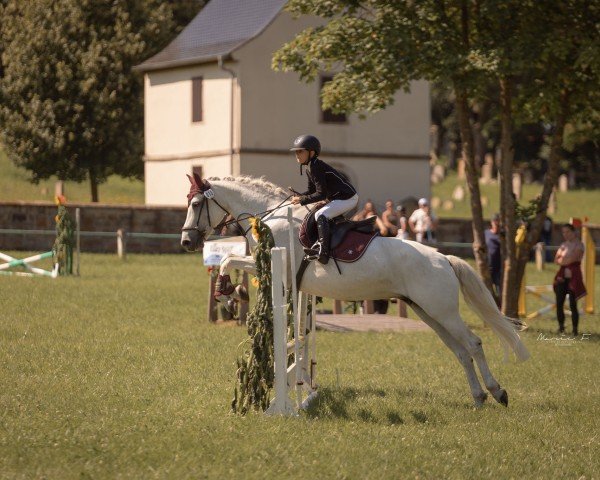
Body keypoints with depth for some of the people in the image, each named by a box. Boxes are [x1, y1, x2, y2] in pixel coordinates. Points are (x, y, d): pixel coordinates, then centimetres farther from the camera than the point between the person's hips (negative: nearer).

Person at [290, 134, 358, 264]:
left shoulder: (315, 167, -20)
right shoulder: (310, 168, 11)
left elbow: (321, 194, -23)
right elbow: (312, 190, 18)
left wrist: (302, 200, -19)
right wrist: (299, 197, 1)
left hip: (347, 198, -11)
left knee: (321, 215, -23)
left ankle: (323, 253, -30)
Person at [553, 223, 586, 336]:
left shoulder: (578, 244, -3)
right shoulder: (564, 244, 16)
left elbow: (573, 258, -16)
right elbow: (556, 260, 9)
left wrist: (562, 260, 0)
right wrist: (567, 260, -7)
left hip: (573, 276, -6)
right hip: (562, 276, 6)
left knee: (573, 304, -9)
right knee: (559, 303, 1)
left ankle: (575, 329, -4)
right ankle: (561, 326, 15)